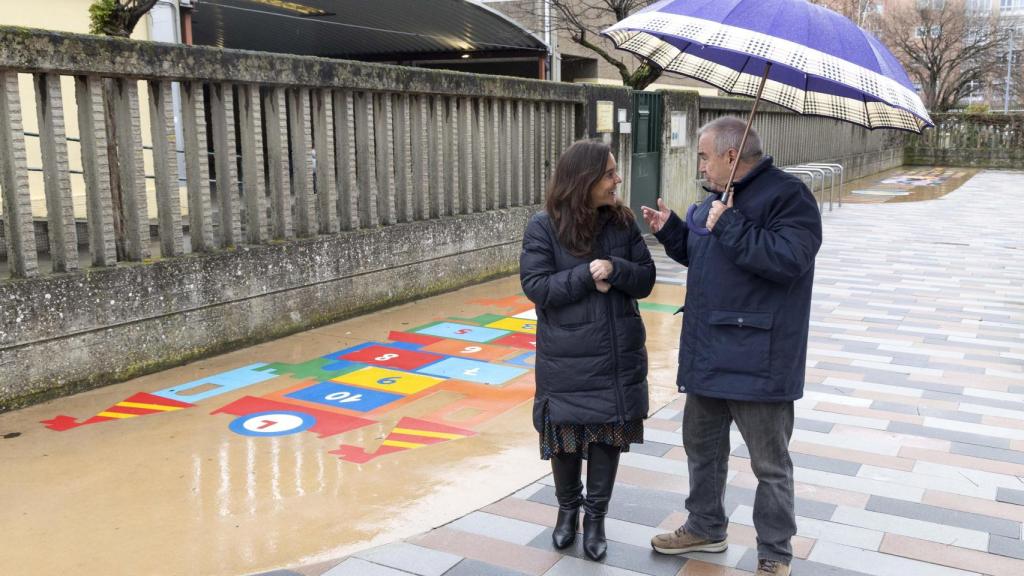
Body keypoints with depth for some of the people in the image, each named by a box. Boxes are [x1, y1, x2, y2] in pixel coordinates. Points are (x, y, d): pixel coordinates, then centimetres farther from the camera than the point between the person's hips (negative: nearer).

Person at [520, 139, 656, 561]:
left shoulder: (623, 222, -1)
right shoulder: (544, 227, -11)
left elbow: (646, 279, 0)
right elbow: (535, 286, -15)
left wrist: (614, 269, -20)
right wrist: (587, 275, -22)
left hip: (619, 356, 3)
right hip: (567, 360, -3)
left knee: (609, 434, 11)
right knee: (565, 436, 11)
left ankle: (596, 514, 29)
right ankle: (568, 507, 35)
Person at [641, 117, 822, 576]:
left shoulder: (787, 195, -15)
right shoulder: (716, 199, 13)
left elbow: (787, 259, -28)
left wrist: (729, 225, -24)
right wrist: (669, 229, 8)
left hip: (757, 361, -9)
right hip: (708, 354, 9)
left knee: (770, 464, 6)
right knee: (701, 447, 21)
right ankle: (705, 528, 40)